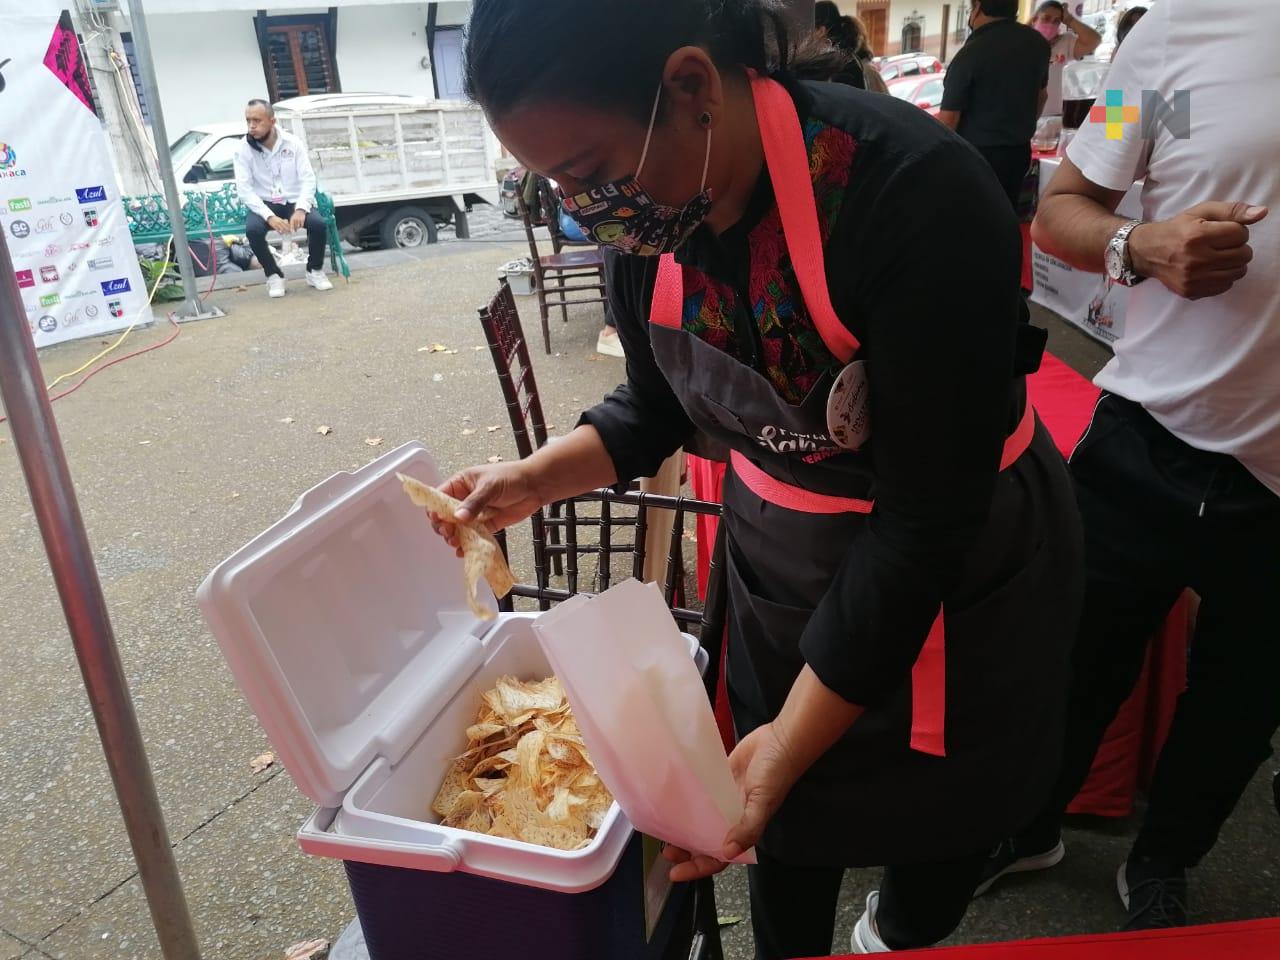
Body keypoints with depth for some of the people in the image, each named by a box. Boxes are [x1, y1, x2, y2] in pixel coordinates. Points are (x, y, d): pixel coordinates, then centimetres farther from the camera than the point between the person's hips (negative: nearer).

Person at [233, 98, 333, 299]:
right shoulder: (243, 151, -6)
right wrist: (269, 216, -27)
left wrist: (301, 209, -26)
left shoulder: (292, 143, -4)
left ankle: (315, 271, -2)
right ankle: (274, 275, -7)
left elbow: (308, 178, -8)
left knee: (319, 223, -29)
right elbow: (244, 190, -13)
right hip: (264, 206, 0)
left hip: (294, 202, 1)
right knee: (253, 230, -32)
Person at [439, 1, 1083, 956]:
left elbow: (926, 520, -28)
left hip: (957, 576, -3)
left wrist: (791, 738, -25)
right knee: (787, 816, 20)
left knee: (939, 817, 21)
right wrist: (536, 479, -11)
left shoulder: (919, 195, -32)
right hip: (781, 572, 4)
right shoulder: (656, 212, -12)